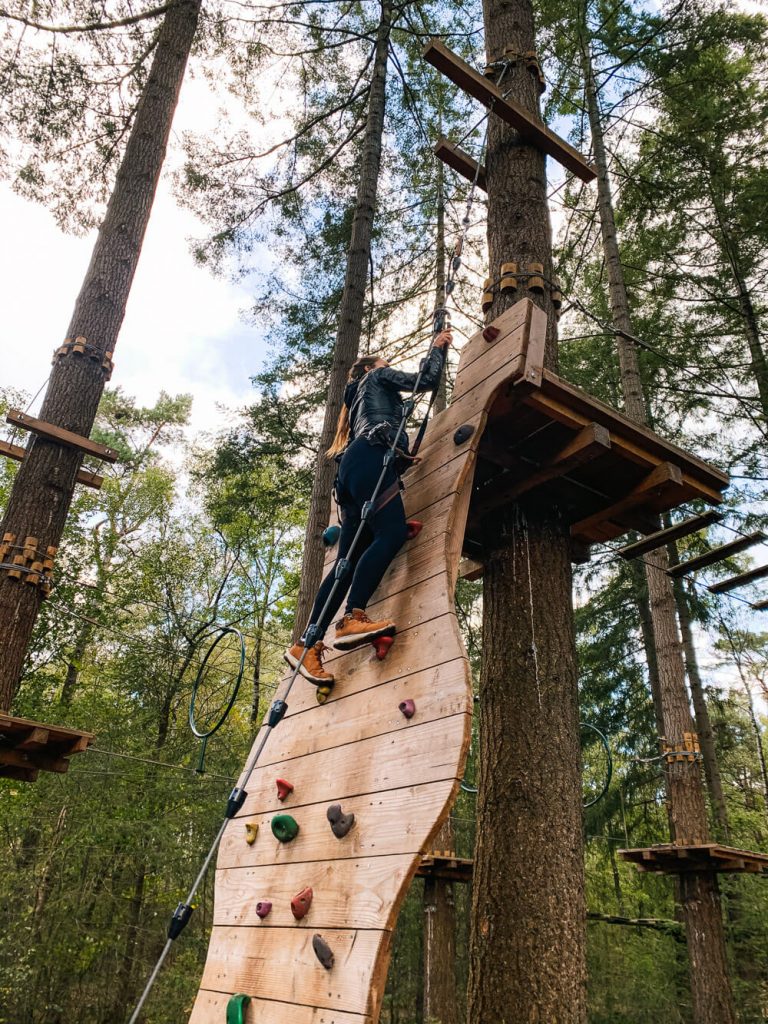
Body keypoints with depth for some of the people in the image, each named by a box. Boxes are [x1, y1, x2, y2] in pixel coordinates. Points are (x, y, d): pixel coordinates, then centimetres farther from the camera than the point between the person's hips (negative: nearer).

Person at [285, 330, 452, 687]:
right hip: (369, 458, -8)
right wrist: (438, 347, 29)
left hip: (352, 467, 8)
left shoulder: (360, 398, 42)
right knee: (392, 532, -26)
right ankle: (352, 618, -40)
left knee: (351, 559, -4)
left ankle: (308, 644, -12)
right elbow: (427, 380, 15)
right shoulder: (377, 376, 22)